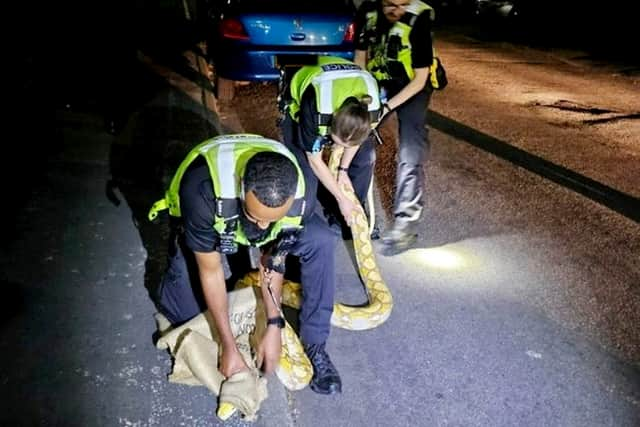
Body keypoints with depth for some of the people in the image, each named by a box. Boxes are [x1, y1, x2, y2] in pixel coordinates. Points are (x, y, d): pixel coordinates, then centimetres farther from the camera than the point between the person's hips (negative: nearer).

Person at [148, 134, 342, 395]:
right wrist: (229, 347, -28)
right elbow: (210, 271, -32)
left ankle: (314, 344, -10)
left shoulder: (296, 196, -34)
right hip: (206, 225, -1)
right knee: (184, 312, -11)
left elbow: (274, 261, -18)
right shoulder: (202, 191, -44)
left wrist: (274, 327, -20)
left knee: (321, 241, -23)